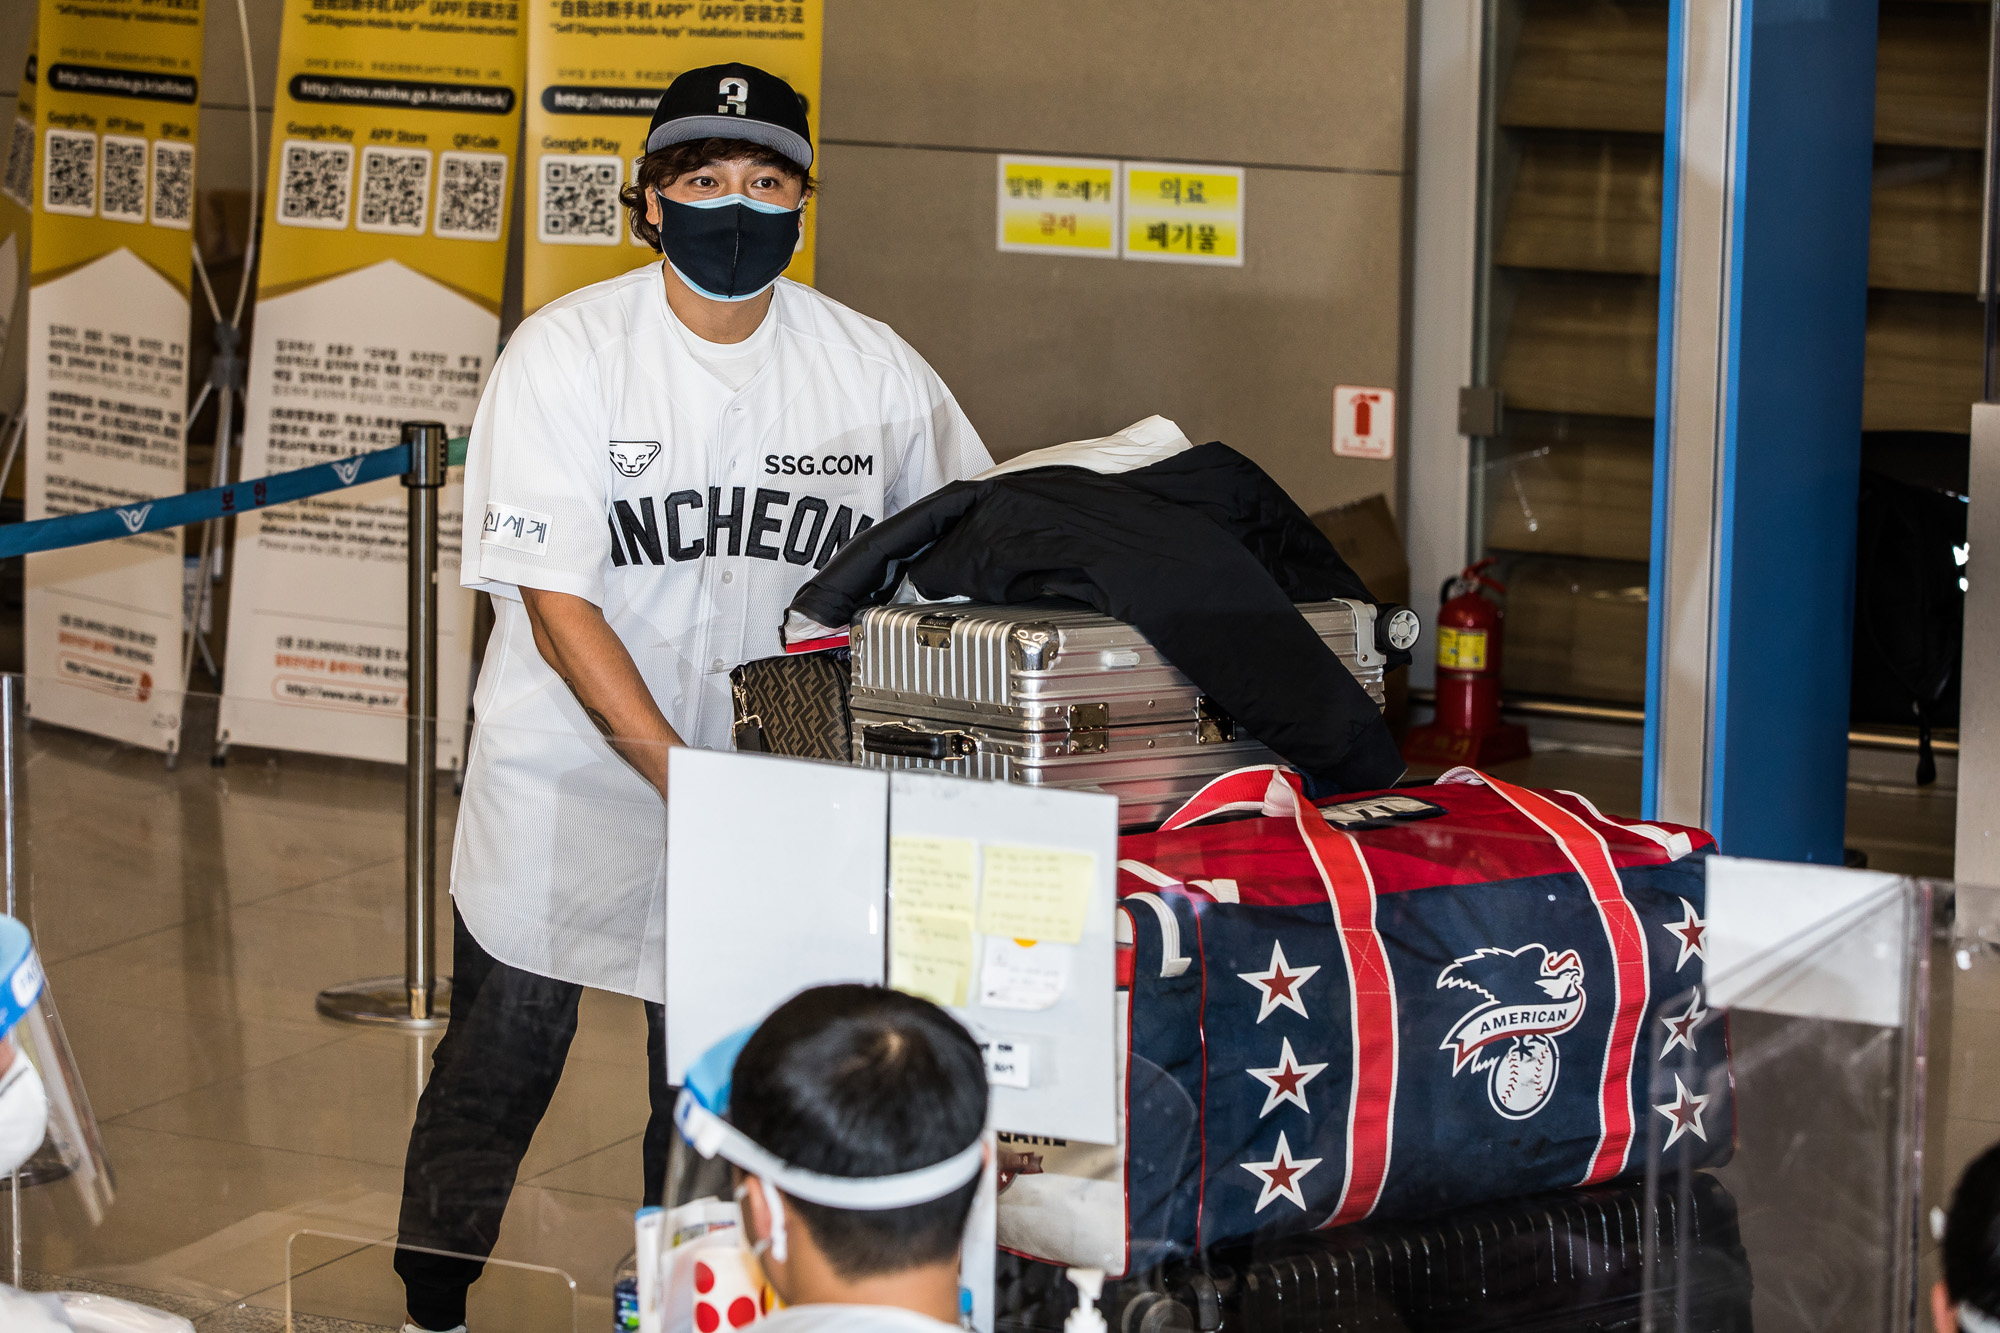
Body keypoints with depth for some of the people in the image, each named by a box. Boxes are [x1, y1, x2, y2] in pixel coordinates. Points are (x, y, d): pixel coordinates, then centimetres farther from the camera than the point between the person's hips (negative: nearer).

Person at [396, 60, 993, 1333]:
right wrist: (684, 778, -24)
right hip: (571, 774, -2)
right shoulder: (567, 353, -12)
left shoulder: (871, 368, -4)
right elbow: (557, 604, -16)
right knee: (501, 1061, 5)